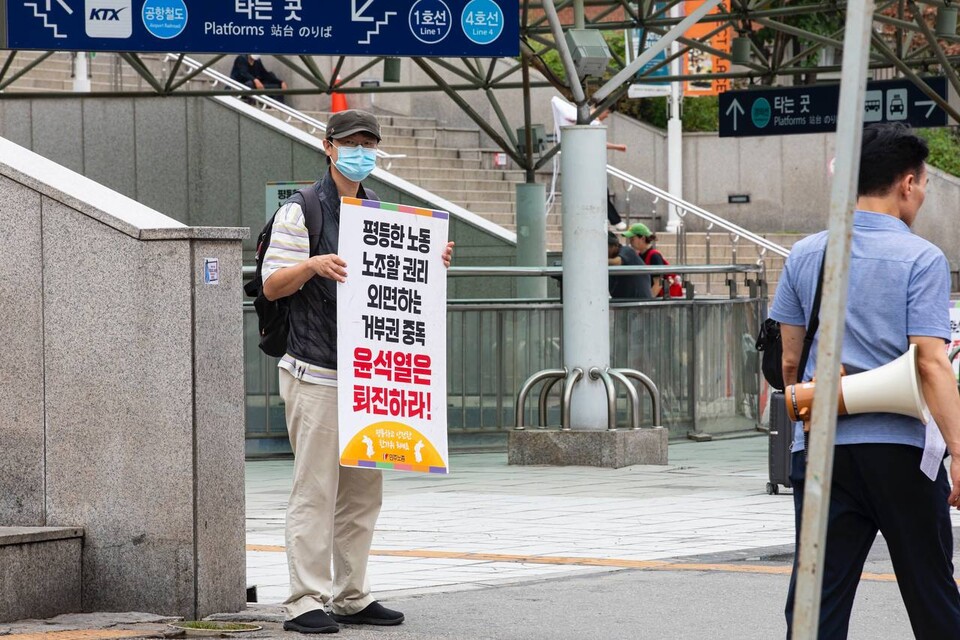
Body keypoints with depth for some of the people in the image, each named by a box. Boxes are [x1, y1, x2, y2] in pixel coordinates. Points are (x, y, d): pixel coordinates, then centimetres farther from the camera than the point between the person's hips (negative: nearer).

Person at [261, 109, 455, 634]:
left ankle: (352, 596, 15)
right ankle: (306, 601, -8)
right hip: (317, 374, -7)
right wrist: (311, 265, -22)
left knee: (363, 491, 9)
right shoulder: (300, 213, -3)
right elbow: (272, 286, -5)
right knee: (315, 490, -9)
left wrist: (432, 262, 7)